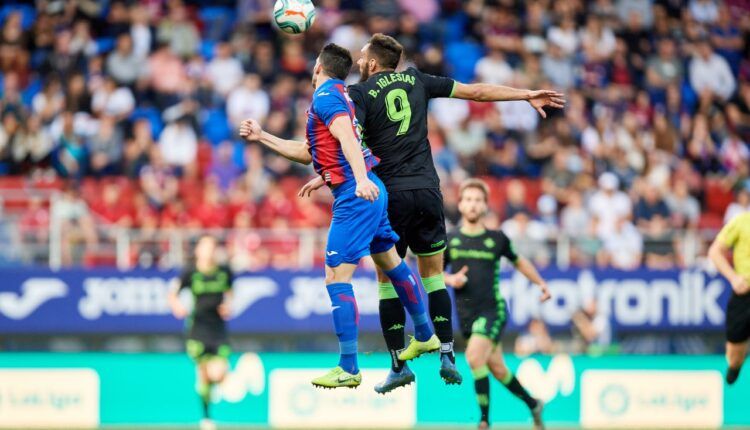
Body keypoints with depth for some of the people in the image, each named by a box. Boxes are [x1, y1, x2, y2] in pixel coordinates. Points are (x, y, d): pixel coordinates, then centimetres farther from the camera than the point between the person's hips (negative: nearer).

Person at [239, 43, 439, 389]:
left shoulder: (325, 96, -9)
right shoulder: (340, 96, 21)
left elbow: (347, 137, -26)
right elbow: (307, 154, 27)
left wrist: (360, 179, -39)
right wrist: (262, 137, 31)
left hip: (354, 197, -10)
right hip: (370, 190, 10)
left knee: (337, 278, -9)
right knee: (391, 263, 24)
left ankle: (349, 369, -10)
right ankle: (425, 336, 39)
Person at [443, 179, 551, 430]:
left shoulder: (497, 239, 2)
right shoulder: (449, 240, 4)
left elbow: (518, 261, 20)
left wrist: (540, 283, 19)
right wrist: (450, 280, -9)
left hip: (493, 309, -3)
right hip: (466, 314, 3)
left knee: (474, 356, -26)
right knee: (497, 369, 12)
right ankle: (533, 405, 36)